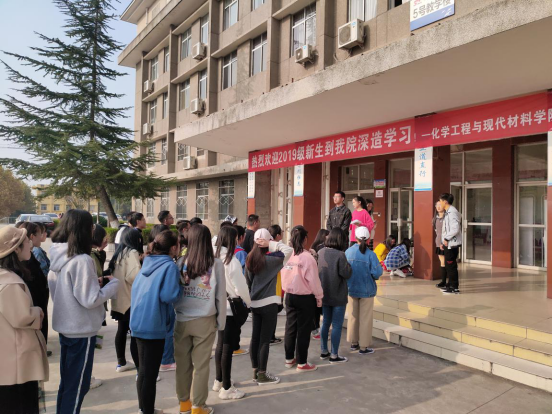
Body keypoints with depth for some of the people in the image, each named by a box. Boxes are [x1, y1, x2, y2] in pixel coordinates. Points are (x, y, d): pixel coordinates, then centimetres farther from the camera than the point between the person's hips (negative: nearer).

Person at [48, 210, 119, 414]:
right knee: (77, 385, 8)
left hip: (65, 326, 8)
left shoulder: (58, 257, 2)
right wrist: (113, 284, -10)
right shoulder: (82, 260, -23)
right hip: (81, 330, -8)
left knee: (67, 380, 23)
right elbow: (90, 300, -23)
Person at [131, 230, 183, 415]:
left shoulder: (147, 262, 8)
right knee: (150, 372, 4)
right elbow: (168, 296, -23)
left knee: (143, 370, 20)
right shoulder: (169, 266, -15)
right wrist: (181, 288, -6)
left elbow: (135, 288, 15)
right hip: (153, 325, -8)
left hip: (138, 322, 8)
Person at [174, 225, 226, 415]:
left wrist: (175, 315, 11)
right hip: (205, 321, -2)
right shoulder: (216, 264, -9)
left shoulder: (181, 262, -6)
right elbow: (221, 296, -4)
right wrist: (221, 322, 6)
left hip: (181, 320, 2)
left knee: (183, 363, 14)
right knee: (201, 365, 10)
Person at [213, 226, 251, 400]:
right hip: (232, 308, -7)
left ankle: (219, 381, 32)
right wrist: (248, 303, 1)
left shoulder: (216, 258, 2)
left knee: (221, 344, 18)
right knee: (228, 347, 1)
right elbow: (241, 287, -15)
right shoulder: (232, 261, -19)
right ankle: (226, 388, 11)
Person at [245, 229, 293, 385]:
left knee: (255, 337, 13)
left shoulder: (250, 259, 4)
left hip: (255, 303, 7)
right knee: (265, 339, 1)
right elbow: (289, 250, -22)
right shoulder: (271, 259, -16)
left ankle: (256, 372, 23)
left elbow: (248, 281, 11)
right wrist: (271, 244, -17)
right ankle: (262, 375, 9)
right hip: (269, 303, -7)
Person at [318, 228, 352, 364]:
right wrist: (347, 264, -2)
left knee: (326, 323, 18)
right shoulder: (340, 255, -21)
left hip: (325, 295, 6)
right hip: (338, 296, -6)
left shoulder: (320, 252, -2)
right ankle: (334, 356, 12)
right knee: (337, 325, 5)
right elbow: (346, 274, -18)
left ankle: (324, 352, 29)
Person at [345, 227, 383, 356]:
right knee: (365, 319, 8)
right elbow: (377, 273, -20)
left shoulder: (348, 252, -7)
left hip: (351, 289, 4)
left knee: (353, 317, 17)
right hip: (367, 290, -3)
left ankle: (354, 343, 29)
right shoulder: (370, 254, -17)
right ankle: (363, 347, 14)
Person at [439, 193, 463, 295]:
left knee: (451, 266, -4)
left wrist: (446, 239, -16)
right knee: (449, 266, 15)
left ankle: (454, 288, 3)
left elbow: (455, 229, -25)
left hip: (452, 244, -10)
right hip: (448, 244, 10)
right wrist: (443, 242, 17)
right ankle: (450, 285, 24)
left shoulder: (452, 212, -16)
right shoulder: (447, 212, 16)